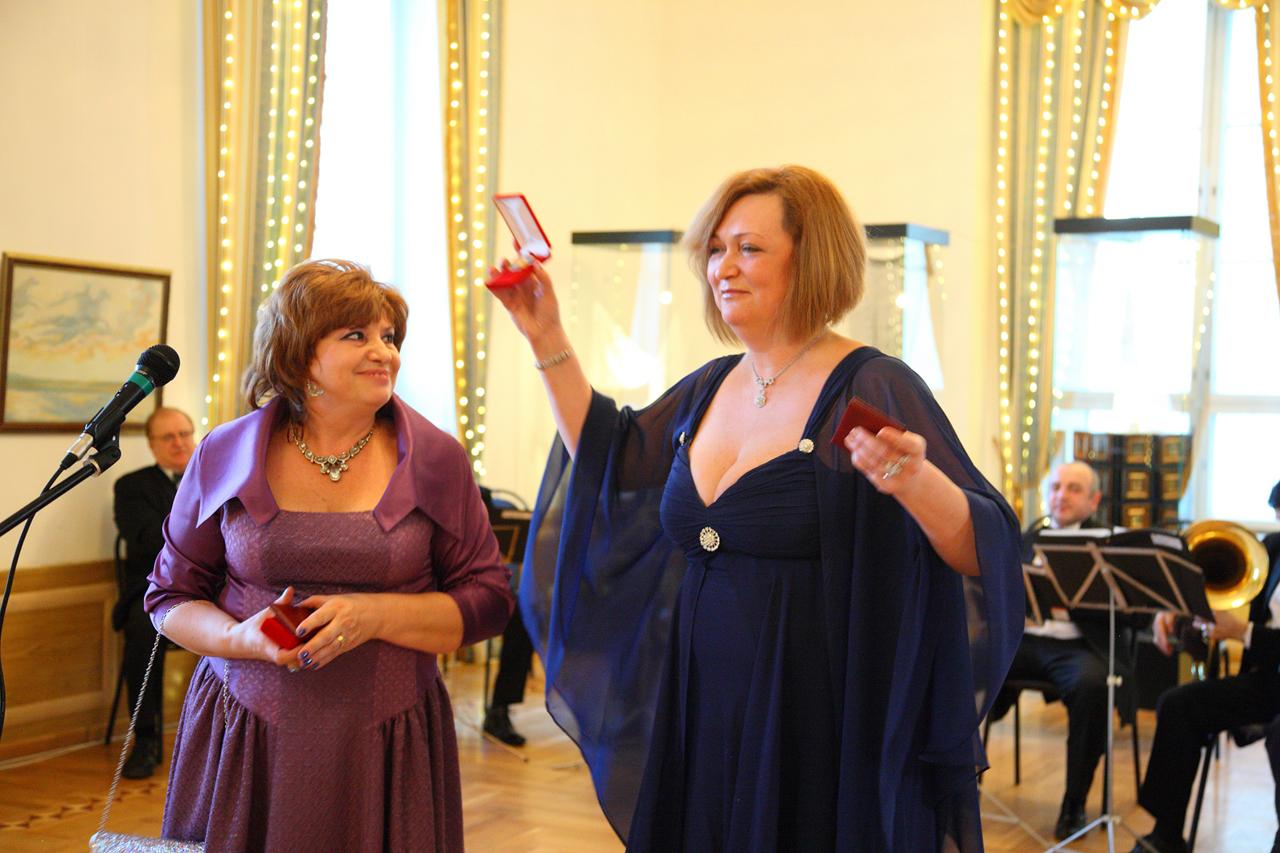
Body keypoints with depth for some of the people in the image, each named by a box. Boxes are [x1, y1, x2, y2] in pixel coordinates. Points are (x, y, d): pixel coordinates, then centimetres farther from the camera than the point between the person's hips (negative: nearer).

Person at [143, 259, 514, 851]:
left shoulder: (435, 460, 0)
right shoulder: (225, 456, 2)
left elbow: (488, 600, 0)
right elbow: (171, 595, 10)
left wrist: (377, 615, -15)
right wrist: (240, 637, -11)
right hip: (244, 738, 1)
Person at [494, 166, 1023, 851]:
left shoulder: (874, 391, -13)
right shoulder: (707, 390, 8)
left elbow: (989, 555, -20)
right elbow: (608, 462, 20)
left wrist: (916, 483, -41)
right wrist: (547, 339, 14)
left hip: (820, 737, -6)